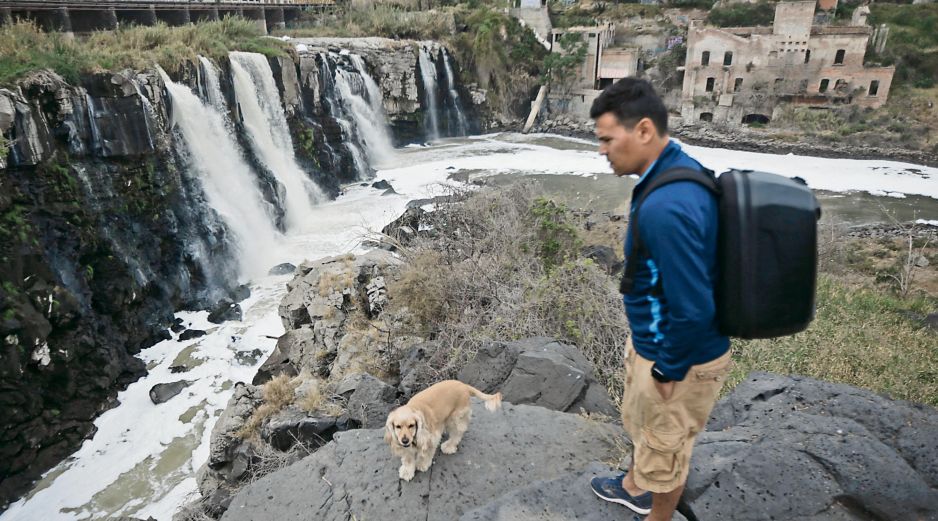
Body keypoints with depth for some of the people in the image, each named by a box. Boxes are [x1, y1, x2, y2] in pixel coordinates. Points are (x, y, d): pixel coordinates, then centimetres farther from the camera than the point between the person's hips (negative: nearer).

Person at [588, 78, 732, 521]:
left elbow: (694, 309, -32)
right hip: (654, 340, 10)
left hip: (680, 357, -10)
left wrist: (667, 370, -15)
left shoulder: (665, 207, -35)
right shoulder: (680, 169, -2)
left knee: (665, 449, 17)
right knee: (640, 423, 31)